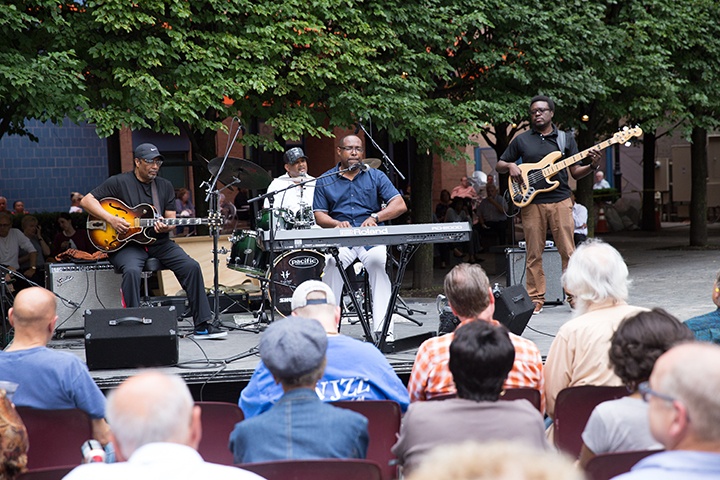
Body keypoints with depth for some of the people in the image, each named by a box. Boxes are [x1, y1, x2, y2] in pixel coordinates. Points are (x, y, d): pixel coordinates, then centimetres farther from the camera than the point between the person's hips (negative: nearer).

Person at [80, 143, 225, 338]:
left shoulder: (165, 186, 14)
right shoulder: (119, 182, 0)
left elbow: (171, 219, 13)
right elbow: (86, 200, -4)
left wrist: (166, 227, -13)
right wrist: (111, 219, -17)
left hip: (158, 242, 4)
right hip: (127, 243, -4)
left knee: (191, 266, -16)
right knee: (132, 270, -37)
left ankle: (203, 324, -10)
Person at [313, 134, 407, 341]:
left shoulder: (376, 176, 13)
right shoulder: (325, 182, 15)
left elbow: (400, 205, 3)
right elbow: (319, 216, 10)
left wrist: (375, 217, -14)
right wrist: (336, 223, -13)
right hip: (340, 240, 1)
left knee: (378, 260, -35)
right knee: (331, 263, -33)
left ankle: (383, 329, -36)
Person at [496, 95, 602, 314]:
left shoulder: (566, 139, 12)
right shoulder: (521, 140, 11)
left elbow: (575, 172, 12)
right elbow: (499, 165, 17)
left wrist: (592, 166, -7)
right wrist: (511, 166, -4)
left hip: (560, 200, 0)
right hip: (531, 202, 0)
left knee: (568, 251, -4)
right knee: (534, 254, 1)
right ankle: (536, 300, 6)